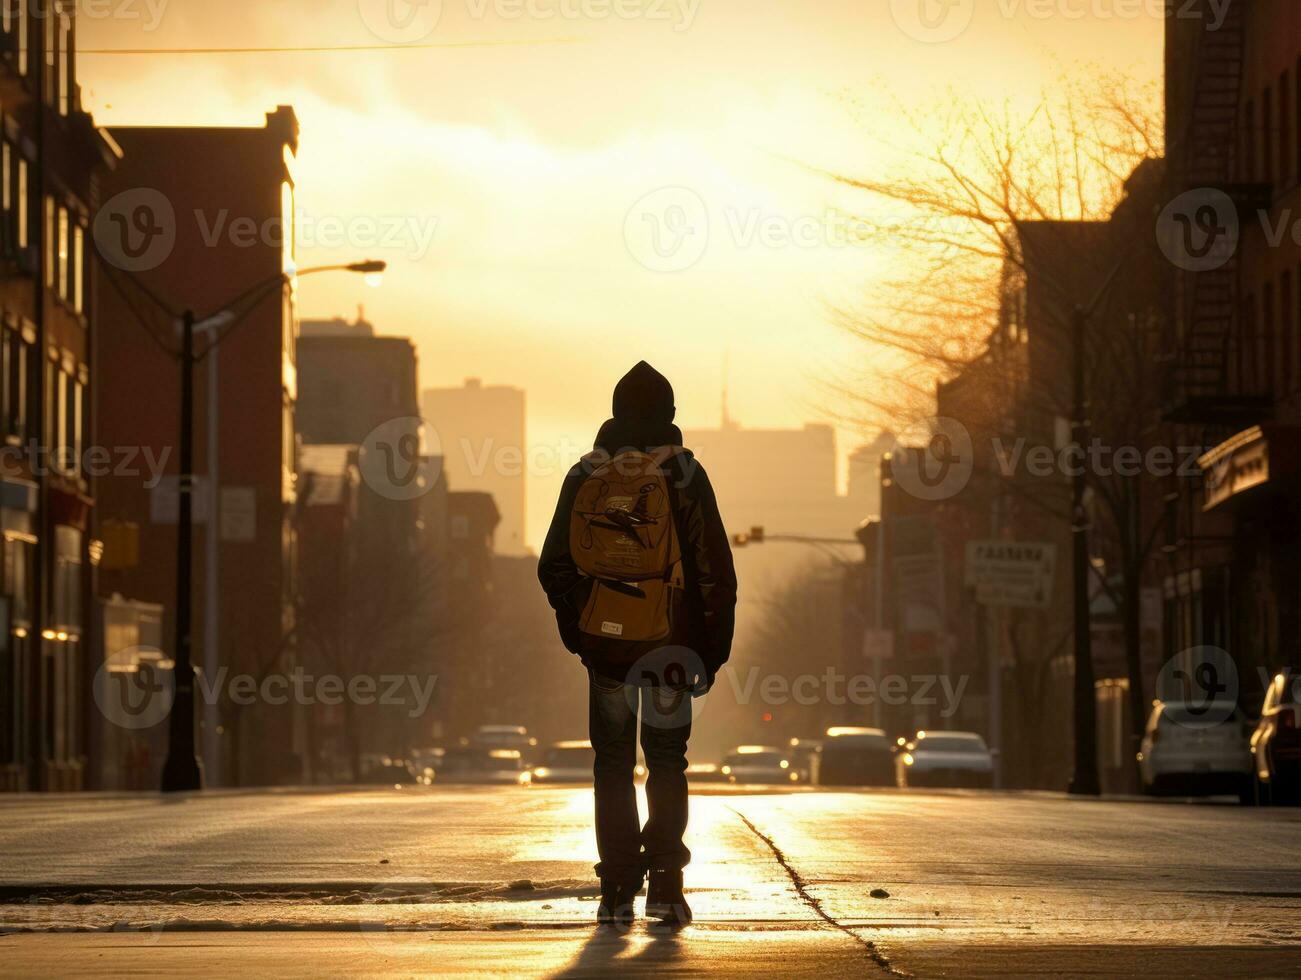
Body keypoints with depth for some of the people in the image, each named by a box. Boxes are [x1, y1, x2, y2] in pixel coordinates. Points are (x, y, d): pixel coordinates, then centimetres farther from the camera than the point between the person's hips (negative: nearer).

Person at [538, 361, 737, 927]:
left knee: (613, 764, 8)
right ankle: (665, 887, 0)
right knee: (667, 762, 9)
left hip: (605, 644, 1)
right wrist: (713, 647, 1)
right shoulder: (686, 477, -4)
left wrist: (575, 630, 13)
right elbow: (716, 572, -6)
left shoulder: (585, 478, 0)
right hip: (672, 644, -1)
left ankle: (617, 891, 4)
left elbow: (554, 567, 2)